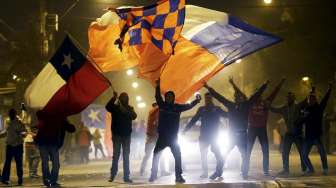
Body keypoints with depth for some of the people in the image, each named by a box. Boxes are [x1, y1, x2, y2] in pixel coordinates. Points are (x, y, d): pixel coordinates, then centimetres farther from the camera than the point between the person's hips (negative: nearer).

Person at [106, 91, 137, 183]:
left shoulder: (129, 108, 8)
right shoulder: (115, 107, 1)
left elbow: (134, 116, -12)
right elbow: (108, 107, -20)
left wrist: (125, 111, -25)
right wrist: (114, 98, -31)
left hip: (126, 134, 2)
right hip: (117, 134, -2)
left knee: (126, 156, 3)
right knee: (116, 155, -4)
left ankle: (126, 176, 4)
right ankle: (112, 175, 1)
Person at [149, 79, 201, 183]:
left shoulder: (177, 107, 5)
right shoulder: (162, 105, 5)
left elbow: (188, 106, 3)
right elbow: (157, 96, 1)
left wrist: (196, 100, -11)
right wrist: (158, 86, -9)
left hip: (173, 136, 0)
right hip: (162, 136, 0)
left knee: (177, 155, -4)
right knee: (156, 155, 0)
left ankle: (178, 176, 0)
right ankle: (153, 175, 7)